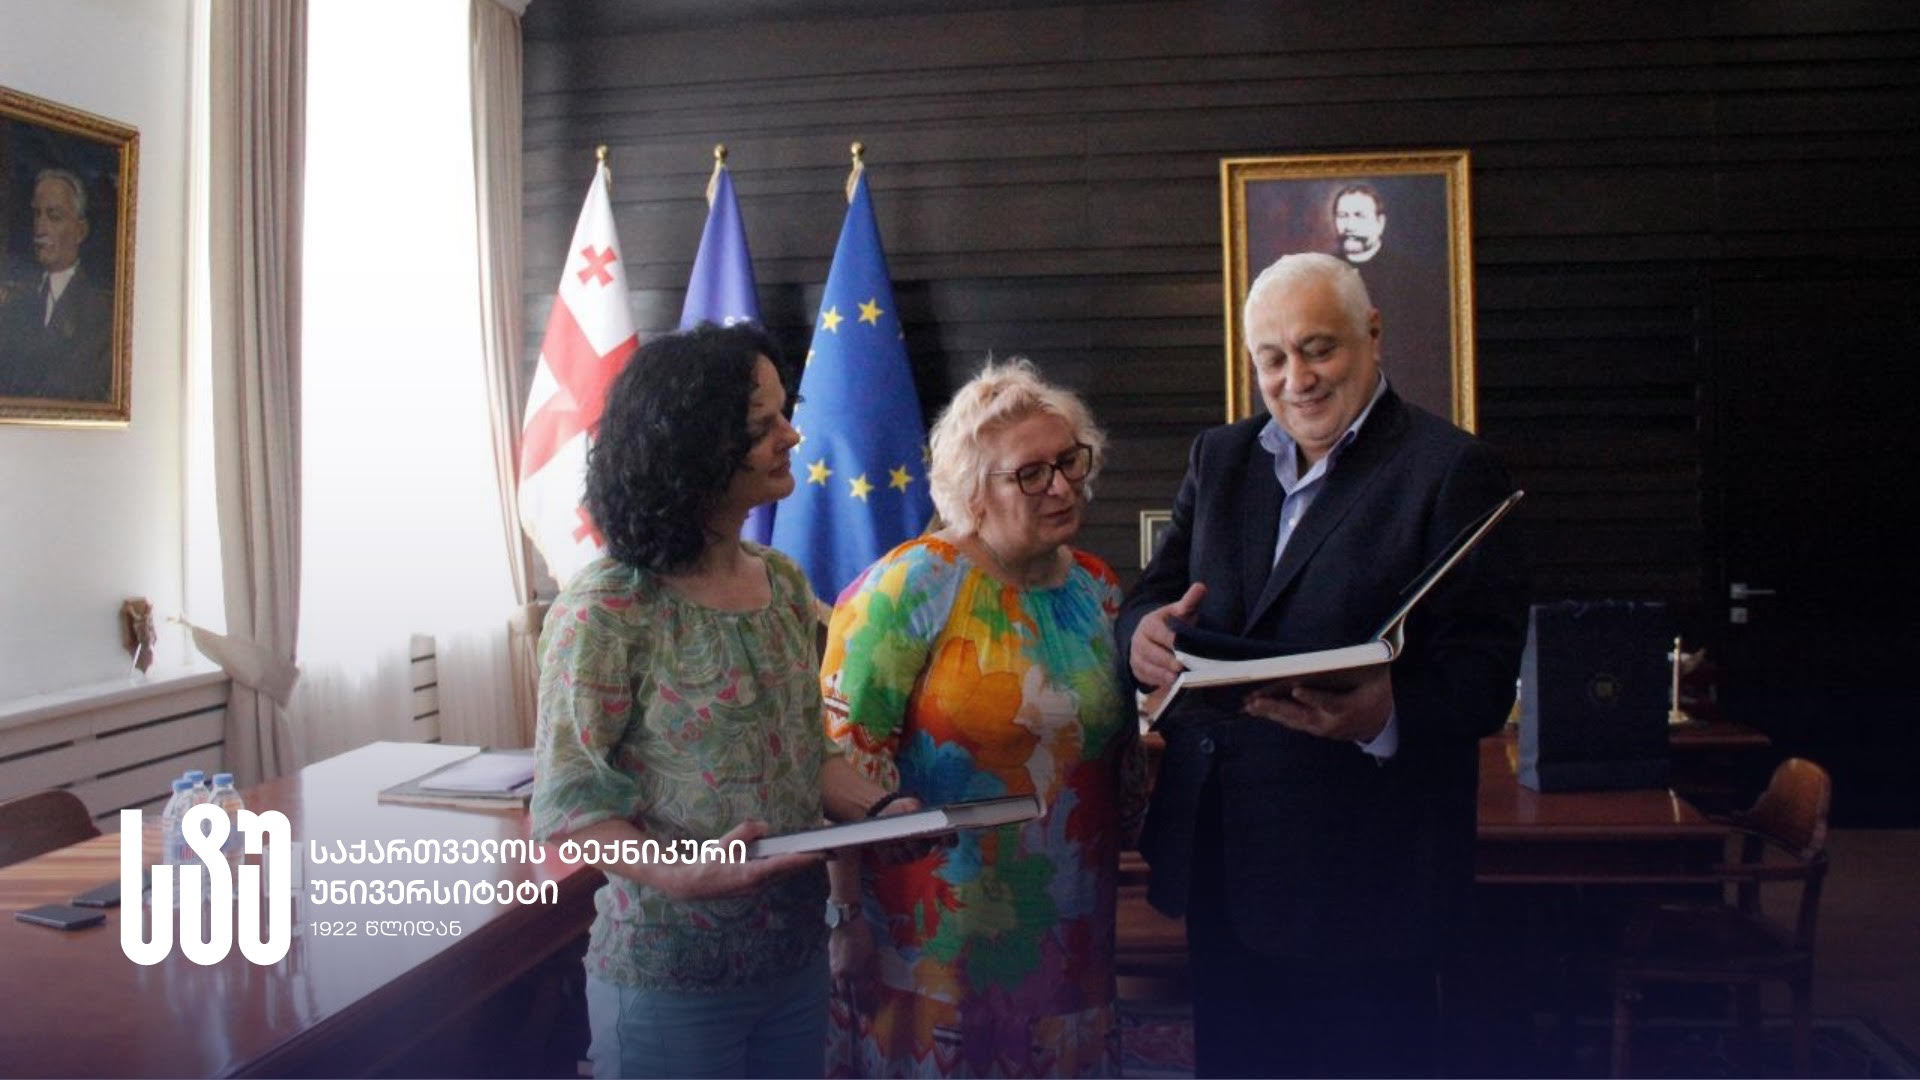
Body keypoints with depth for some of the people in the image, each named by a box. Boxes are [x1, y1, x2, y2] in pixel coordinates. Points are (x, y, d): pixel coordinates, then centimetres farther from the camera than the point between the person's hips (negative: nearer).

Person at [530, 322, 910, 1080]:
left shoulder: (784, 584, 3)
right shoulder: (609, 610, -18)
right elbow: (568, 805, -16)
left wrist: (879, 809, -6)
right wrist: (683, 875, -30)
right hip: (671, 982, -6)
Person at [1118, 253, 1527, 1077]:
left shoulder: (1450, 469, -8)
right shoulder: (1219, 457, 11)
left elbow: (1484, 674, -13)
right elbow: (1155, 590, 7)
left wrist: (1385, 715, -34)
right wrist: (1144, 631, -18)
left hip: (1359, 874, -5)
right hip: (1217, 860, 5)